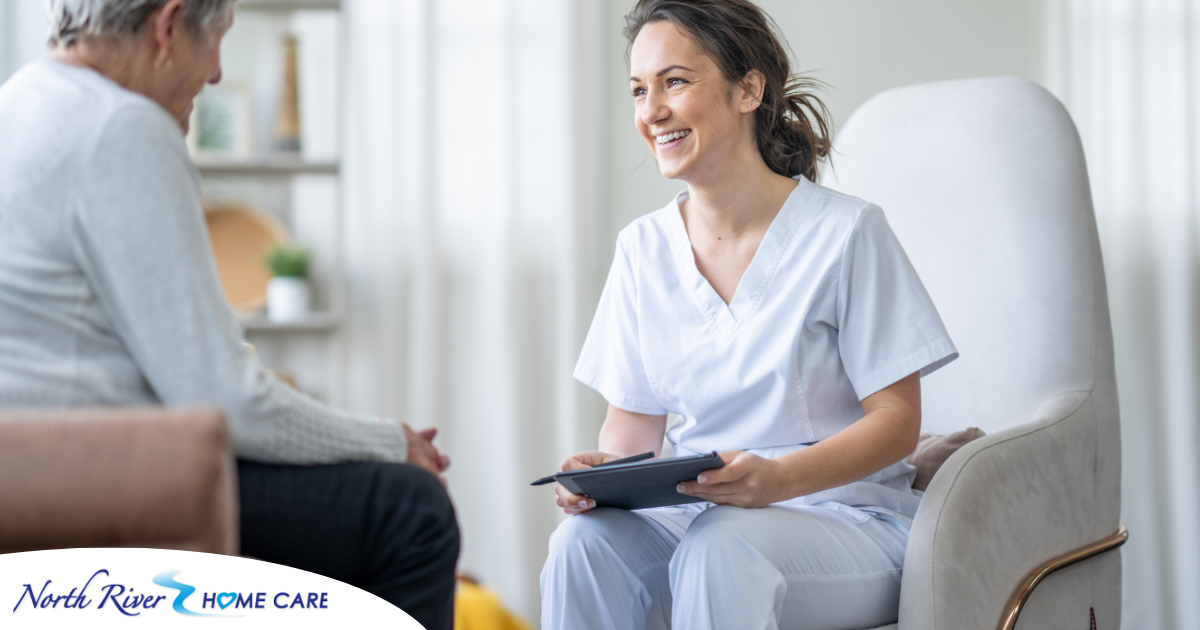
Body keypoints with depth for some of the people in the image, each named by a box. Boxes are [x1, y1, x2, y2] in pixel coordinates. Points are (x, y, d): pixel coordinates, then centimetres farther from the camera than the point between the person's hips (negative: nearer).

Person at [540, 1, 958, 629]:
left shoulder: (846, 231, -8)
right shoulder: (642, 248, 8)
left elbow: (897, 418, -8)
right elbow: (634, 417, 12)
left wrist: (776, 479, -26)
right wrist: (605, 469, -13)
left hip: (842, 516, -4)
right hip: (692, 513, 5)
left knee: (718, 550, -37)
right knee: (583, 542, -28)